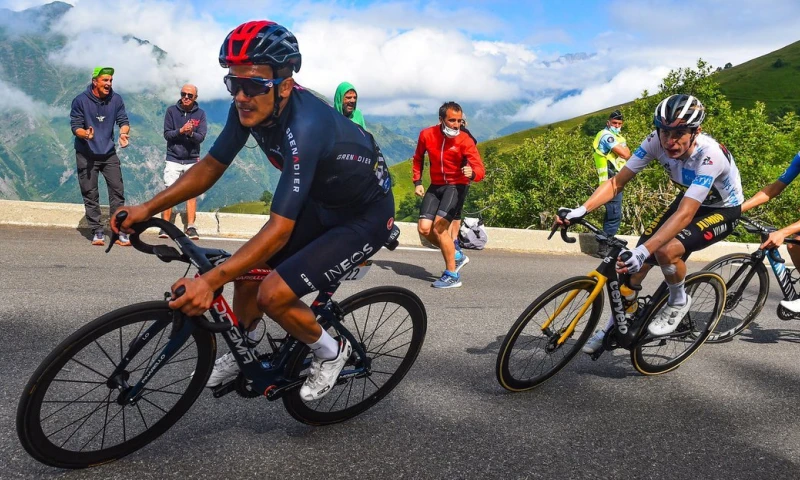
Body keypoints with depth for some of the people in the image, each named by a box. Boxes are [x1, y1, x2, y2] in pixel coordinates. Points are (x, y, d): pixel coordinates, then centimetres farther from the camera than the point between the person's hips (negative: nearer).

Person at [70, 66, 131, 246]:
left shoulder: (116, 99, -2)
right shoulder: (81, 100, -9)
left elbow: (123, 121, -1)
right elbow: (75, 126, -8)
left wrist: (123, 133, -23)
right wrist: (85, 134, -31)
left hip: (109, 154, 2)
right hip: (86, 155, -2)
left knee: (117, 191, -3)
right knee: (90, 194, 2)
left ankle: (120, 232, 1)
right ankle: (97, 232, 10)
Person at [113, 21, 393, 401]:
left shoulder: (304, 126, -35)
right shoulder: (250, 108, -12)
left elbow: (279, 229, -37)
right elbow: (210, 166, -1)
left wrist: (209, 280, -41)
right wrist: (147, 209, -10)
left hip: (366, 216, -8)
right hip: (321, 202, 8)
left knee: (272, 295, -17)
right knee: (248, 270, 5)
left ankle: (330, 352, 11)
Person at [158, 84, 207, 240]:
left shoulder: (200, 114, 3)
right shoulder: (171, 111, 3)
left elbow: (201, 137, -5)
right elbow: (166, 134, -3)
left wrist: (191, 133, -26)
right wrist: (180, 131, -20)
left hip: (192, 160, 1)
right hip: (173, 159, 0)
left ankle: (191, 227, 3)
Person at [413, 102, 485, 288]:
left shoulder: (465, 140, -17)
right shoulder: (427, 135, -6)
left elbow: (480, 169, -24)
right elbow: (418, 158, 13)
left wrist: (471, 173, -46)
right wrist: (417, 182, 6)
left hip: (456, 186, -5)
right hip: (435, 186, 5)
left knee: (439, 227, -20)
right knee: (424, 228, -6)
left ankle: (452, 275, -8)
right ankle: (457, 256, 16)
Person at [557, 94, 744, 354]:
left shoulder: (709, 155, -37)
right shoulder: (656, 142, -23)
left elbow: (685, 214, -44)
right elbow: (616, 182, -21)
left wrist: (644, 250, -54)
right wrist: (581, 210, -36)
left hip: (722, 210, -5)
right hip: (689, 199, 5)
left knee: (666, 250, -32)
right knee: (636, 262, -6)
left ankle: (679, 302, 0)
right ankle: (616, 325, 14)